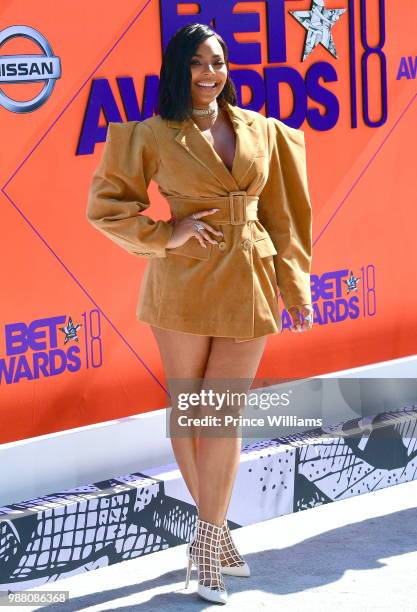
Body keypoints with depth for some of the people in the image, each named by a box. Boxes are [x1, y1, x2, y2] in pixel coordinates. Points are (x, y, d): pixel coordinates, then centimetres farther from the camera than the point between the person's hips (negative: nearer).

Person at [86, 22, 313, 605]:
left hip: (251, 284, 1)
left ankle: (209, 536, 8)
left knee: (222, 413, -3)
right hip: (184, 284, -1)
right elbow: (105, 204, 2)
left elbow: (283, 214, 11)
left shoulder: (264, 132, 7)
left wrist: (296, 286, 9)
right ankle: (215, 530, 22)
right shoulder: (153, 136, -1)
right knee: (187, 409, 6)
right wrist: (165, 237, -9)